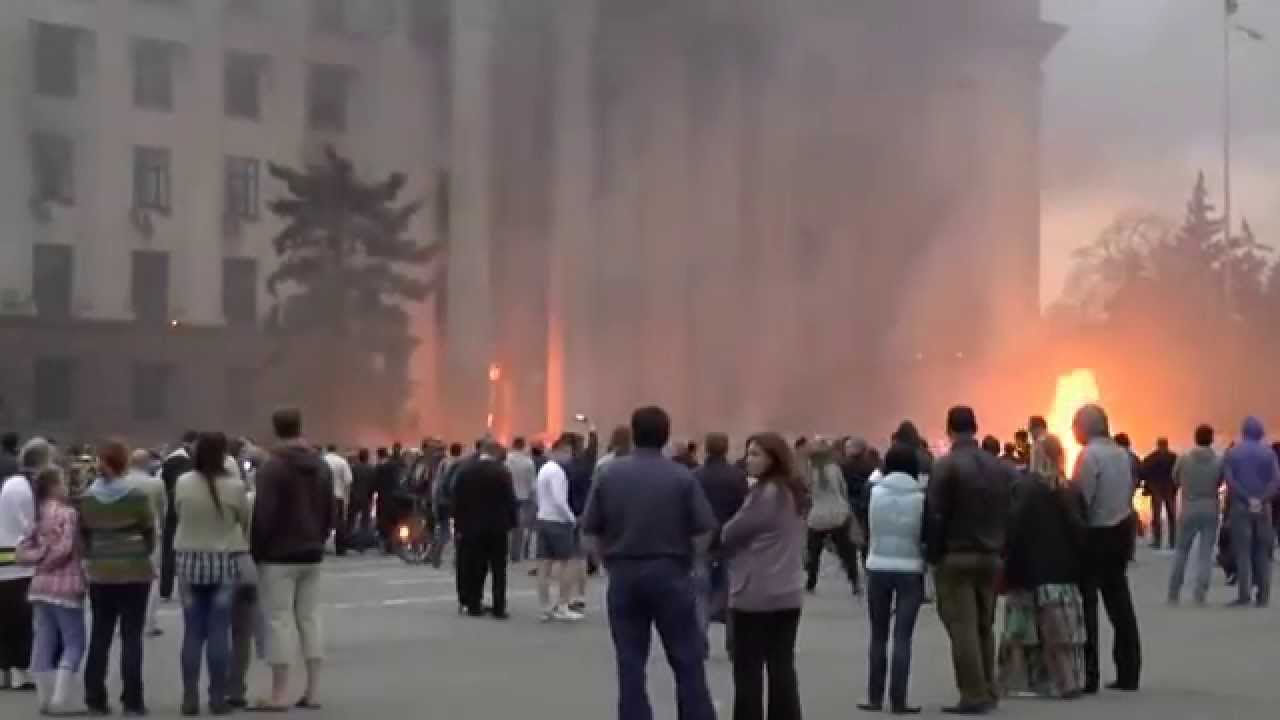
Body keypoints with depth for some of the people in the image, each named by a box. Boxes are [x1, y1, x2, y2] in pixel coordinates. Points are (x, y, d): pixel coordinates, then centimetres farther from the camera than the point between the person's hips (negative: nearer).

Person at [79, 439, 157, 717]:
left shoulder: (87, 497, 0)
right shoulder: (137, 494, -9)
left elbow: (83, 534, 5)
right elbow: (150, 531, 0)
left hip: (99, 573, 3)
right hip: (135, 571, -3)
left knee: (99, 636, 10)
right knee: (131, 635, 0)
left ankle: (95, 699, 10)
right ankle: (132, 700, -2)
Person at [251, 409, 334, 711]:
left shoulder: (273, 467, -13)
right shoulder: (321, 466, 10)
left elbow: (263, 515, -16)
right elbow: (329, 512, 13)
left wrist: (255, 551, -6)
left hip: (279, 555, -6)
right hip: (311, 554, 7)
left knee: (279, 621, -4)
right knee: (310, 618, 9)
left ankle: (279, 694, -4)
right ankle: (312, 691, 9)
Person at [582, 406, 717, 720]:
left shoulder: (609, 474, 0)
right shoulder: (682, 476, -5)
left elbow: (591, 530, 0)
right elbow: (703, 531, -7)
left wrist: (611, 559, 13)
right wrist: (684, 558, 9)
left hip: (623, 575, 2)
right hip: (670, 573, -2)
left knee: (630, 664, 6)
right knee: (687, 661, 5)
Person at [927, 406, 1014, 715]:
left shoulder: (945, 466, -10)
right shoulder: (1001, 467, 8)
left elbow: (936, 515, -13)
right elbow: (1010, 513, 7)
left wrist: (934, 554, -4)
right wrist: (1001, 548, 10)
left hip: (956, 556, -6)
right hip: (991, 556, 6)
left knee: (962, 627, -4)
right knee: (984, 626, 15)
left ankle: (974, 695, -8)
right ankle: (988, 692, 17)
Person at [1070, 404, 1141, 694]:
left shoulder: (1089, 455, -14)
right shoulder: (1122, 453, 9)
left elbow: (1081, 499, -18)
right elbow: (1128, 494, 9)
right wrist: (1130, 530, 12)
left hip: (1096, 534, -7)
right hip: (1121, 531, 7)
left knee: (1086, 605, -2)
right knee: (1119, 602, 11)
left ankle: (1087, 676, -4)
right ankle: (1128, 674, 14)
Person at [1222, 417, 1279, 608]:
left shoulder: (1232, 453, 0)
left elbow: (1230, 481, -10)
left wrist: (1248, 499, -10)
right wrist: (1261, 500, -12)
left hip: (1240, 506, -1)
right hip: (1263, 508, 1)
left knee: (1243, 552, -2)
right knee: (1263, 553, 6)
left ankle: (1244, 595, -10)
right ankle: (1263, 597, 2)